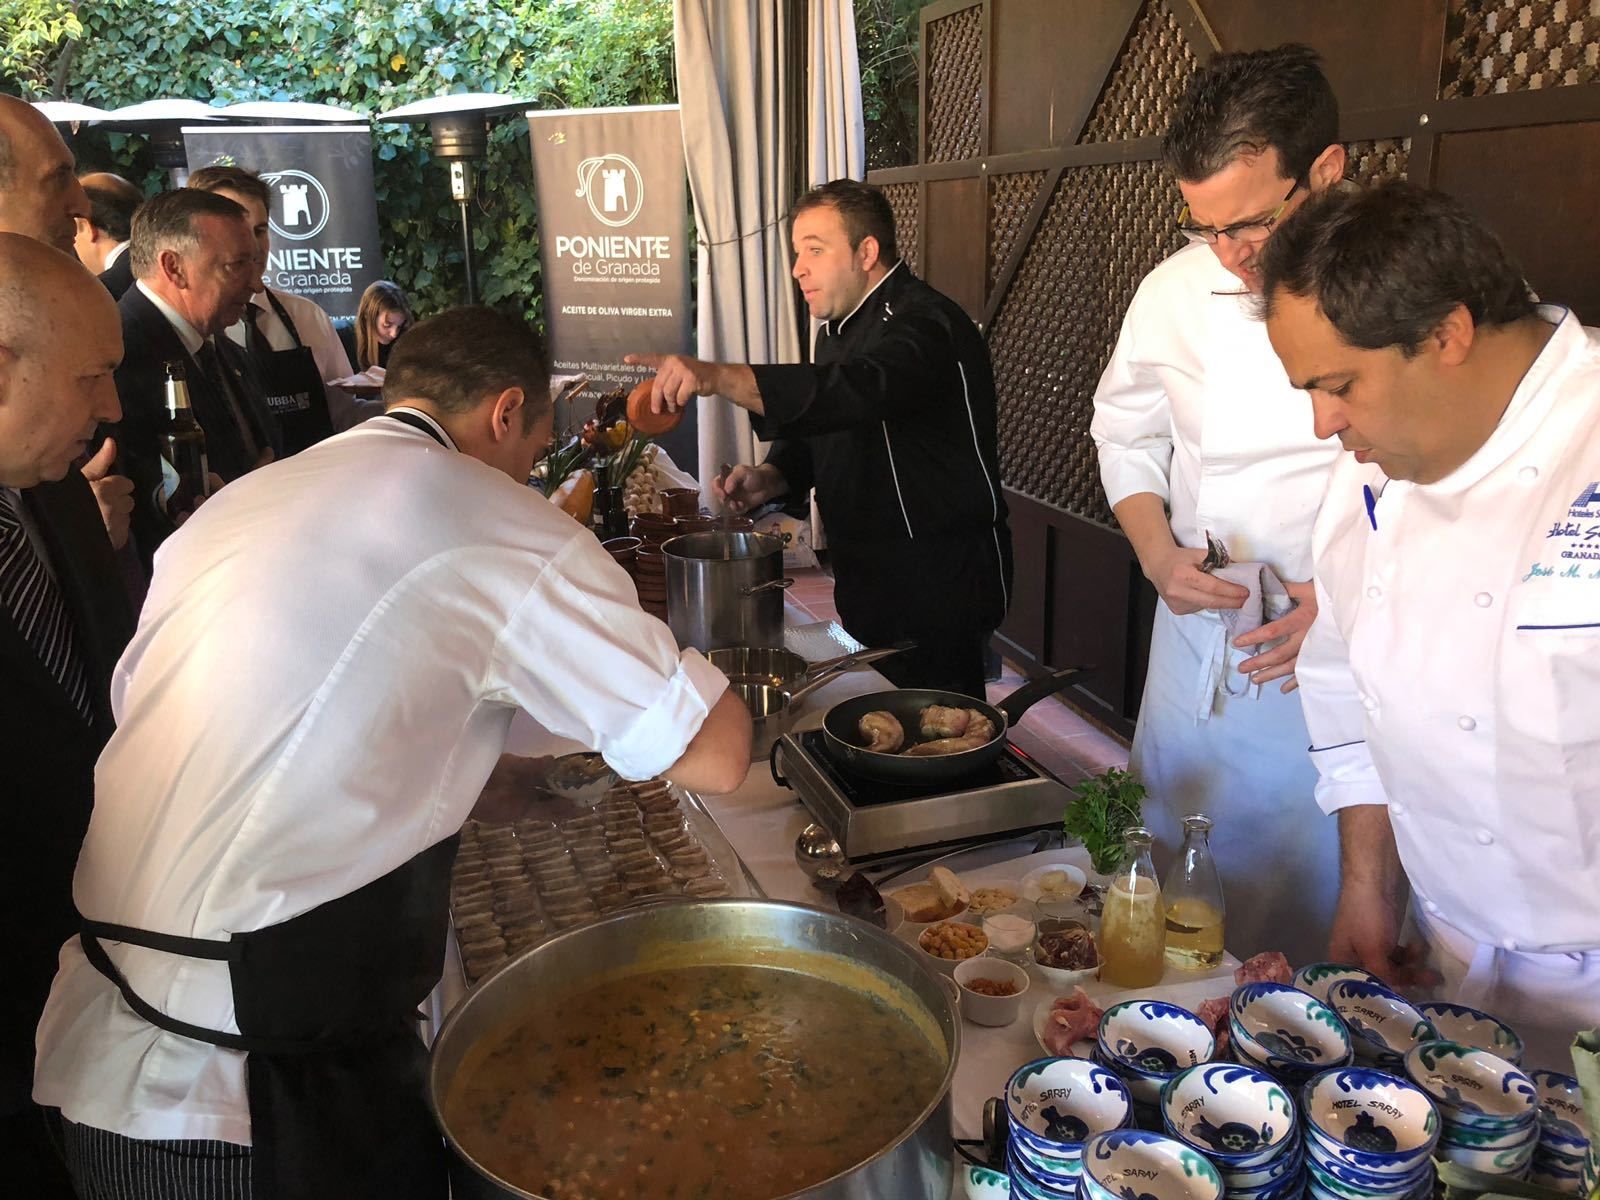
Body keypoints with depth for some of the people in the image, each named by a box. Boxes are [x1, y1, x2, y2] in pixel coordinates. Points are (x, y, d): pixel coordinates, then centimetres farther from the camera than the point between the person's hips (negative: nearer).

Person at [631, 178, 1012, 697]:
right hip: (870, 577, 9)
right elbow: (814, 436, 20)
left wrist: (717, 377, -49)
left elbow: (856, 391, -39)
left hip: (939, 580, -9)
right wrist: (770, 478, -3)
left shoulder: (922, 323, -19)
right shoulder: (838, 330, 13)